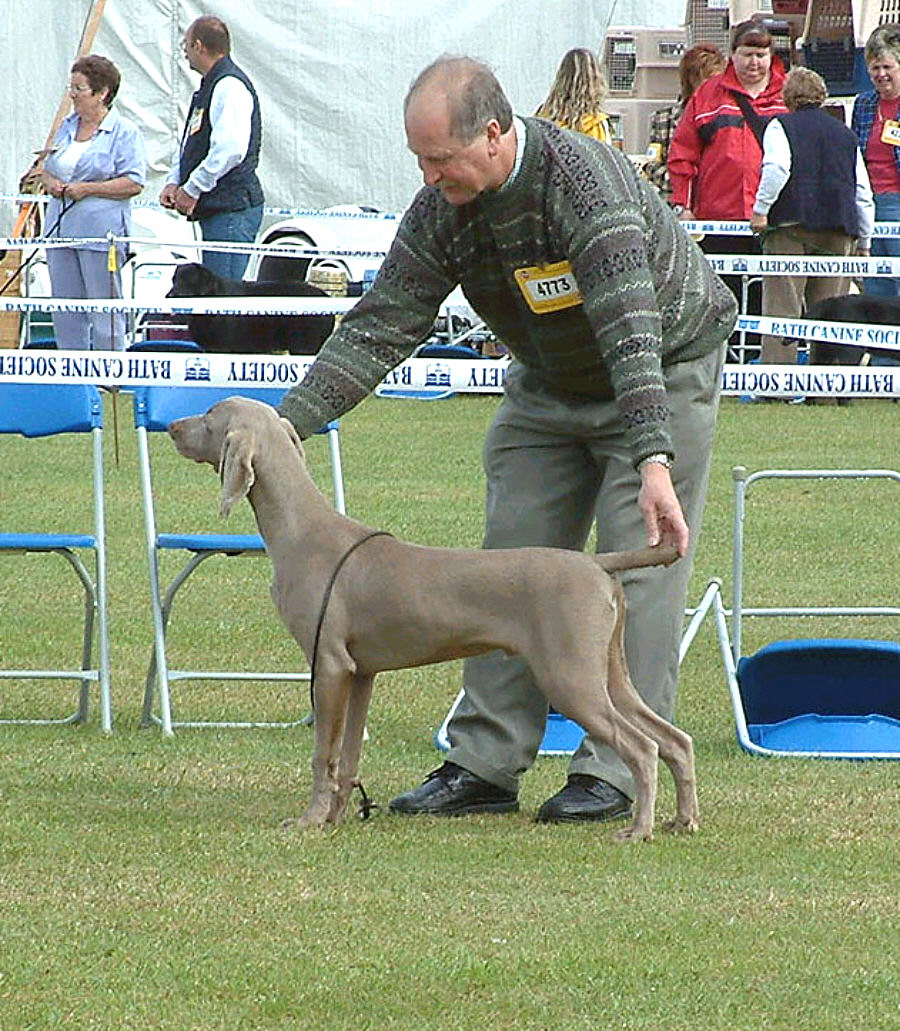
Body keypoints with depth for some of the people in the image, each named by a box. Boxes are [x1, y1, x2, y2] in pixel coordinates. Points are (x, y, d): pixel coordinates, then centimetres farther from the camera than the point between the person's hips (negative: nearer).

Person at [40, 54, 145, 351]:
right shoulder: (67, 127, 16)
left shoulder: (124, 132, -5)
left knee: (105, 314, -5)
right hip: (61, 227, 7)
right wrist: (50, 183, 1)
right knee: (64, 312, 8)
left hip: (100, 233, -7)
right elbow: (47, 169, 25)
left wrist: (87, 189, -16)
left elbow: (134, 183, -12)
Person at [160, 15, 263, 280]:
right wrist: (174, 183, 10)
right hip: (215, 209, 11)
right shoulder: (210, 86, 20)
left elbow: (231, 149, -25)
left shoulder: (230, 87, -14)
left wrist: (192, 189, -18)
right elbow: (190, 144, 27)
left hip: (232, 209, -11)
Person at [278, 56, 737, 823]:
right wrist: (286, 422, -19)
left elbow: (631, 329, -43)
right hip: (549, 386, 6)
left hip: (668, 370, -6)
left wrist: (654, 461, -53)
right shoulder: (442, 209, -14)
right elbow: (380, 327, -10)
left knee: (639, 567, -11)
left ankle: (614, 774, -7)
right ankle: (484, 765, 4)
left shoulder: (585, 181, -35)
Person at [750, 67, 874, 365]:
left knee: (781, 308, -6)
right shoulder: (846, 134, 19)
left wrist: (760, 210, -9)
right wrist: (863, 243, 22)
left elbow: (777, 167, -14)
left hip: (791, 226, -4)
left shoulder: (781, 126, 7)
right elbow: (864, 194, 17)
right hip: (839, 231, 4)